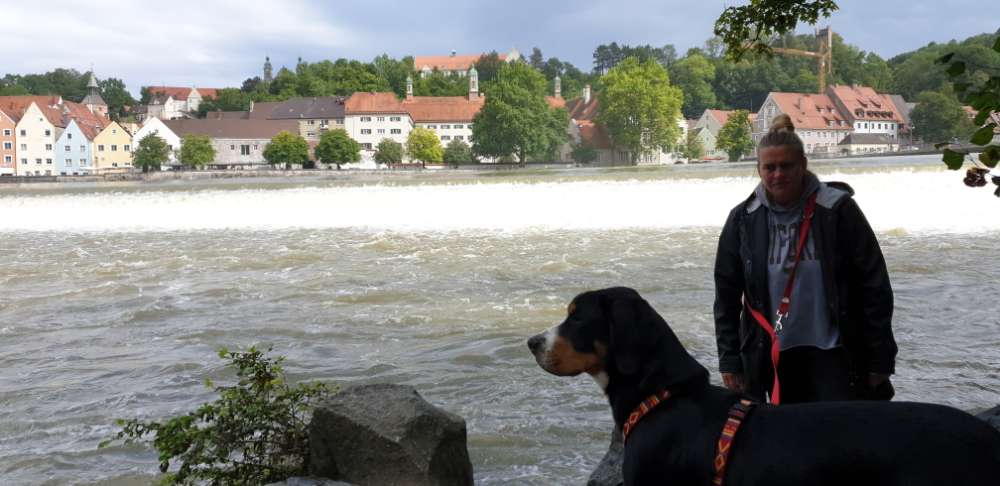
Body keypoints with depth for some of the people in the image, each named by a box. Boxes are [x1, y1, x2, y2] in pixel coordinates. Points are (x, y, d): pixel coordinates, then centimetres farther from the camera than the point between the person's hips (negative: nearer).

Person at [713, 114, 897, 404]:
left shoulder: (837, 211, -6)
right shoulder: (743, 219, 1)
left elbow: (874, 286, -3)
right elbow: (727, 295, 6)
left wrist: (880, 360, -4)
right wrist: (729, 361, 3)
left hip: (833, 354, -2)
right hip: (774, 357, 3)